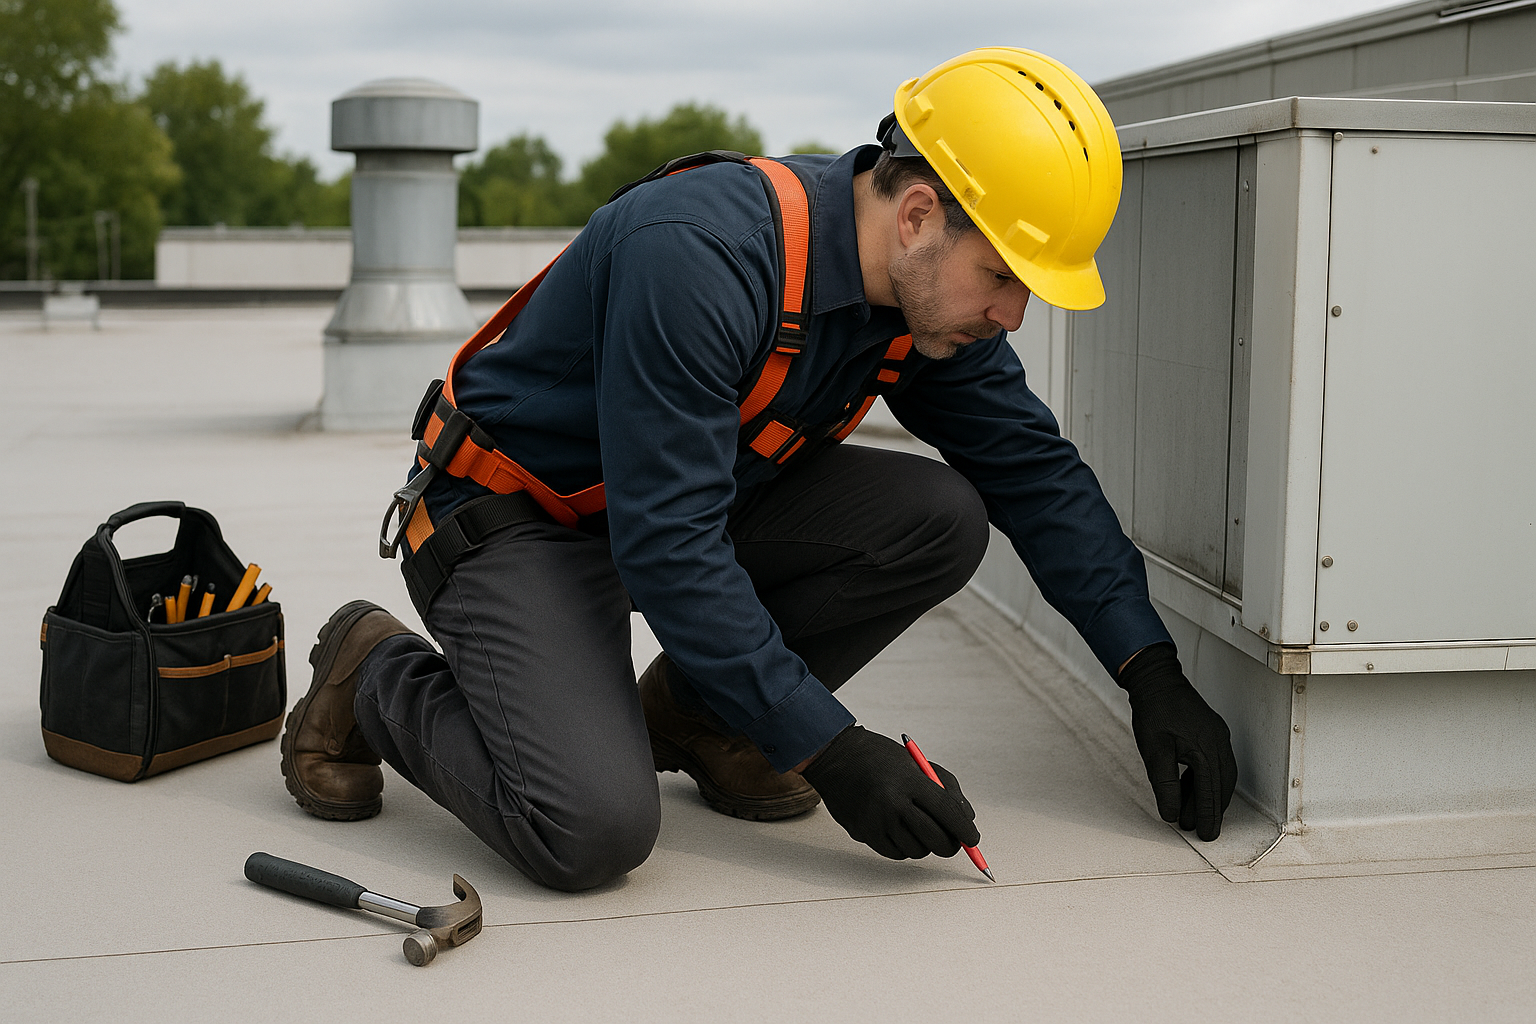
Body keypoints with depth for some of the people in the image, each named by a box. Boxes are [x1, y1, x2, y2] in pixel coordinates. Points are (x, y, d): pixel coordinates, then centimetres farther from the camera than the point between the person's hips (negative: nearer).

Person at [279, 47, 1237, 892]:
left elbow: (1038, 471, 3)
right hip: (517, 522, -7)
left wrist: (1151, 671, -3)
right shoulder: (698, 257, -33)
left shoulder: (936, 295, -7)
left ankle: (696, 716, 5)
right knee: (596, 828, -27)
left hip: (702, 503, 8)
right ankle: (379, 679, 2)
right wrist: (827, 749, -29)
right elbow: (666, 546, -32)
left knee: (941, 517, -14)